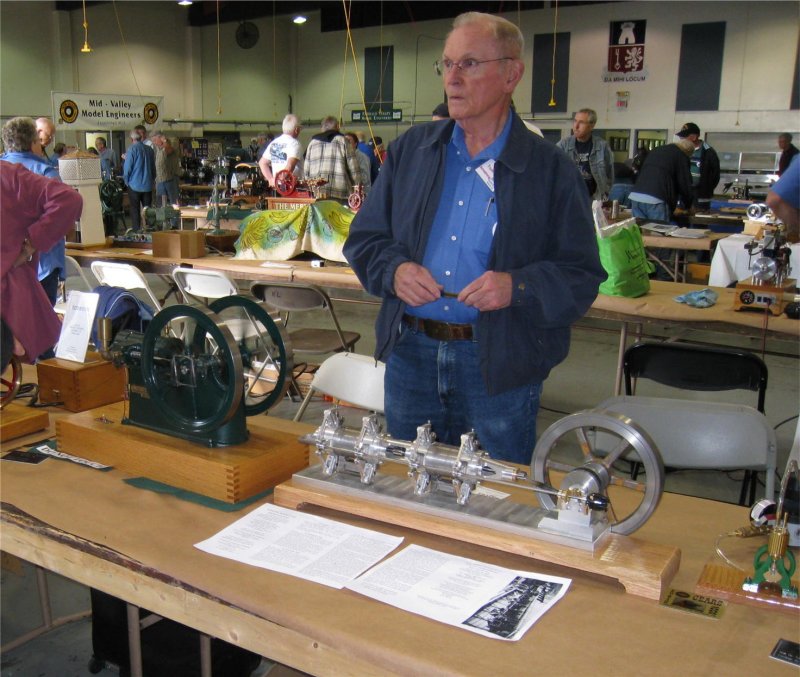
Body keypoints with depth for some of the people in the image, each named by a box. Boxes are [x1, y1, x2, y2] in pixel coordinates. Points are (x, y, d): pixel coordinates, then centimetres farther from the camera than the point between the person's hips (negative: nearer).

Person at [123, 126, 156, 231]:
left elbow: (127, 168, -10)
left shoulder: (132, 149, -11)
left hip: (135, 186, -4)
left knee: (135, 211, 2)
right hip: (148, 186, 4)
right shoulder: (149, 149, 3)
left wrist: (126, 181, 5)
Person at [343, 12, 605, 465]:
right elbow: (364, 238, 10)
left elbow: (582, 276, -4)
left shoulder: (552, 171, -3)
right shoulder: (410, 151, 8)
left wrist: (518, 287, -22)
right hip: (411, 351, 3)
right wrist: (393, 270, -11)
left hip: (499, 363, -3)